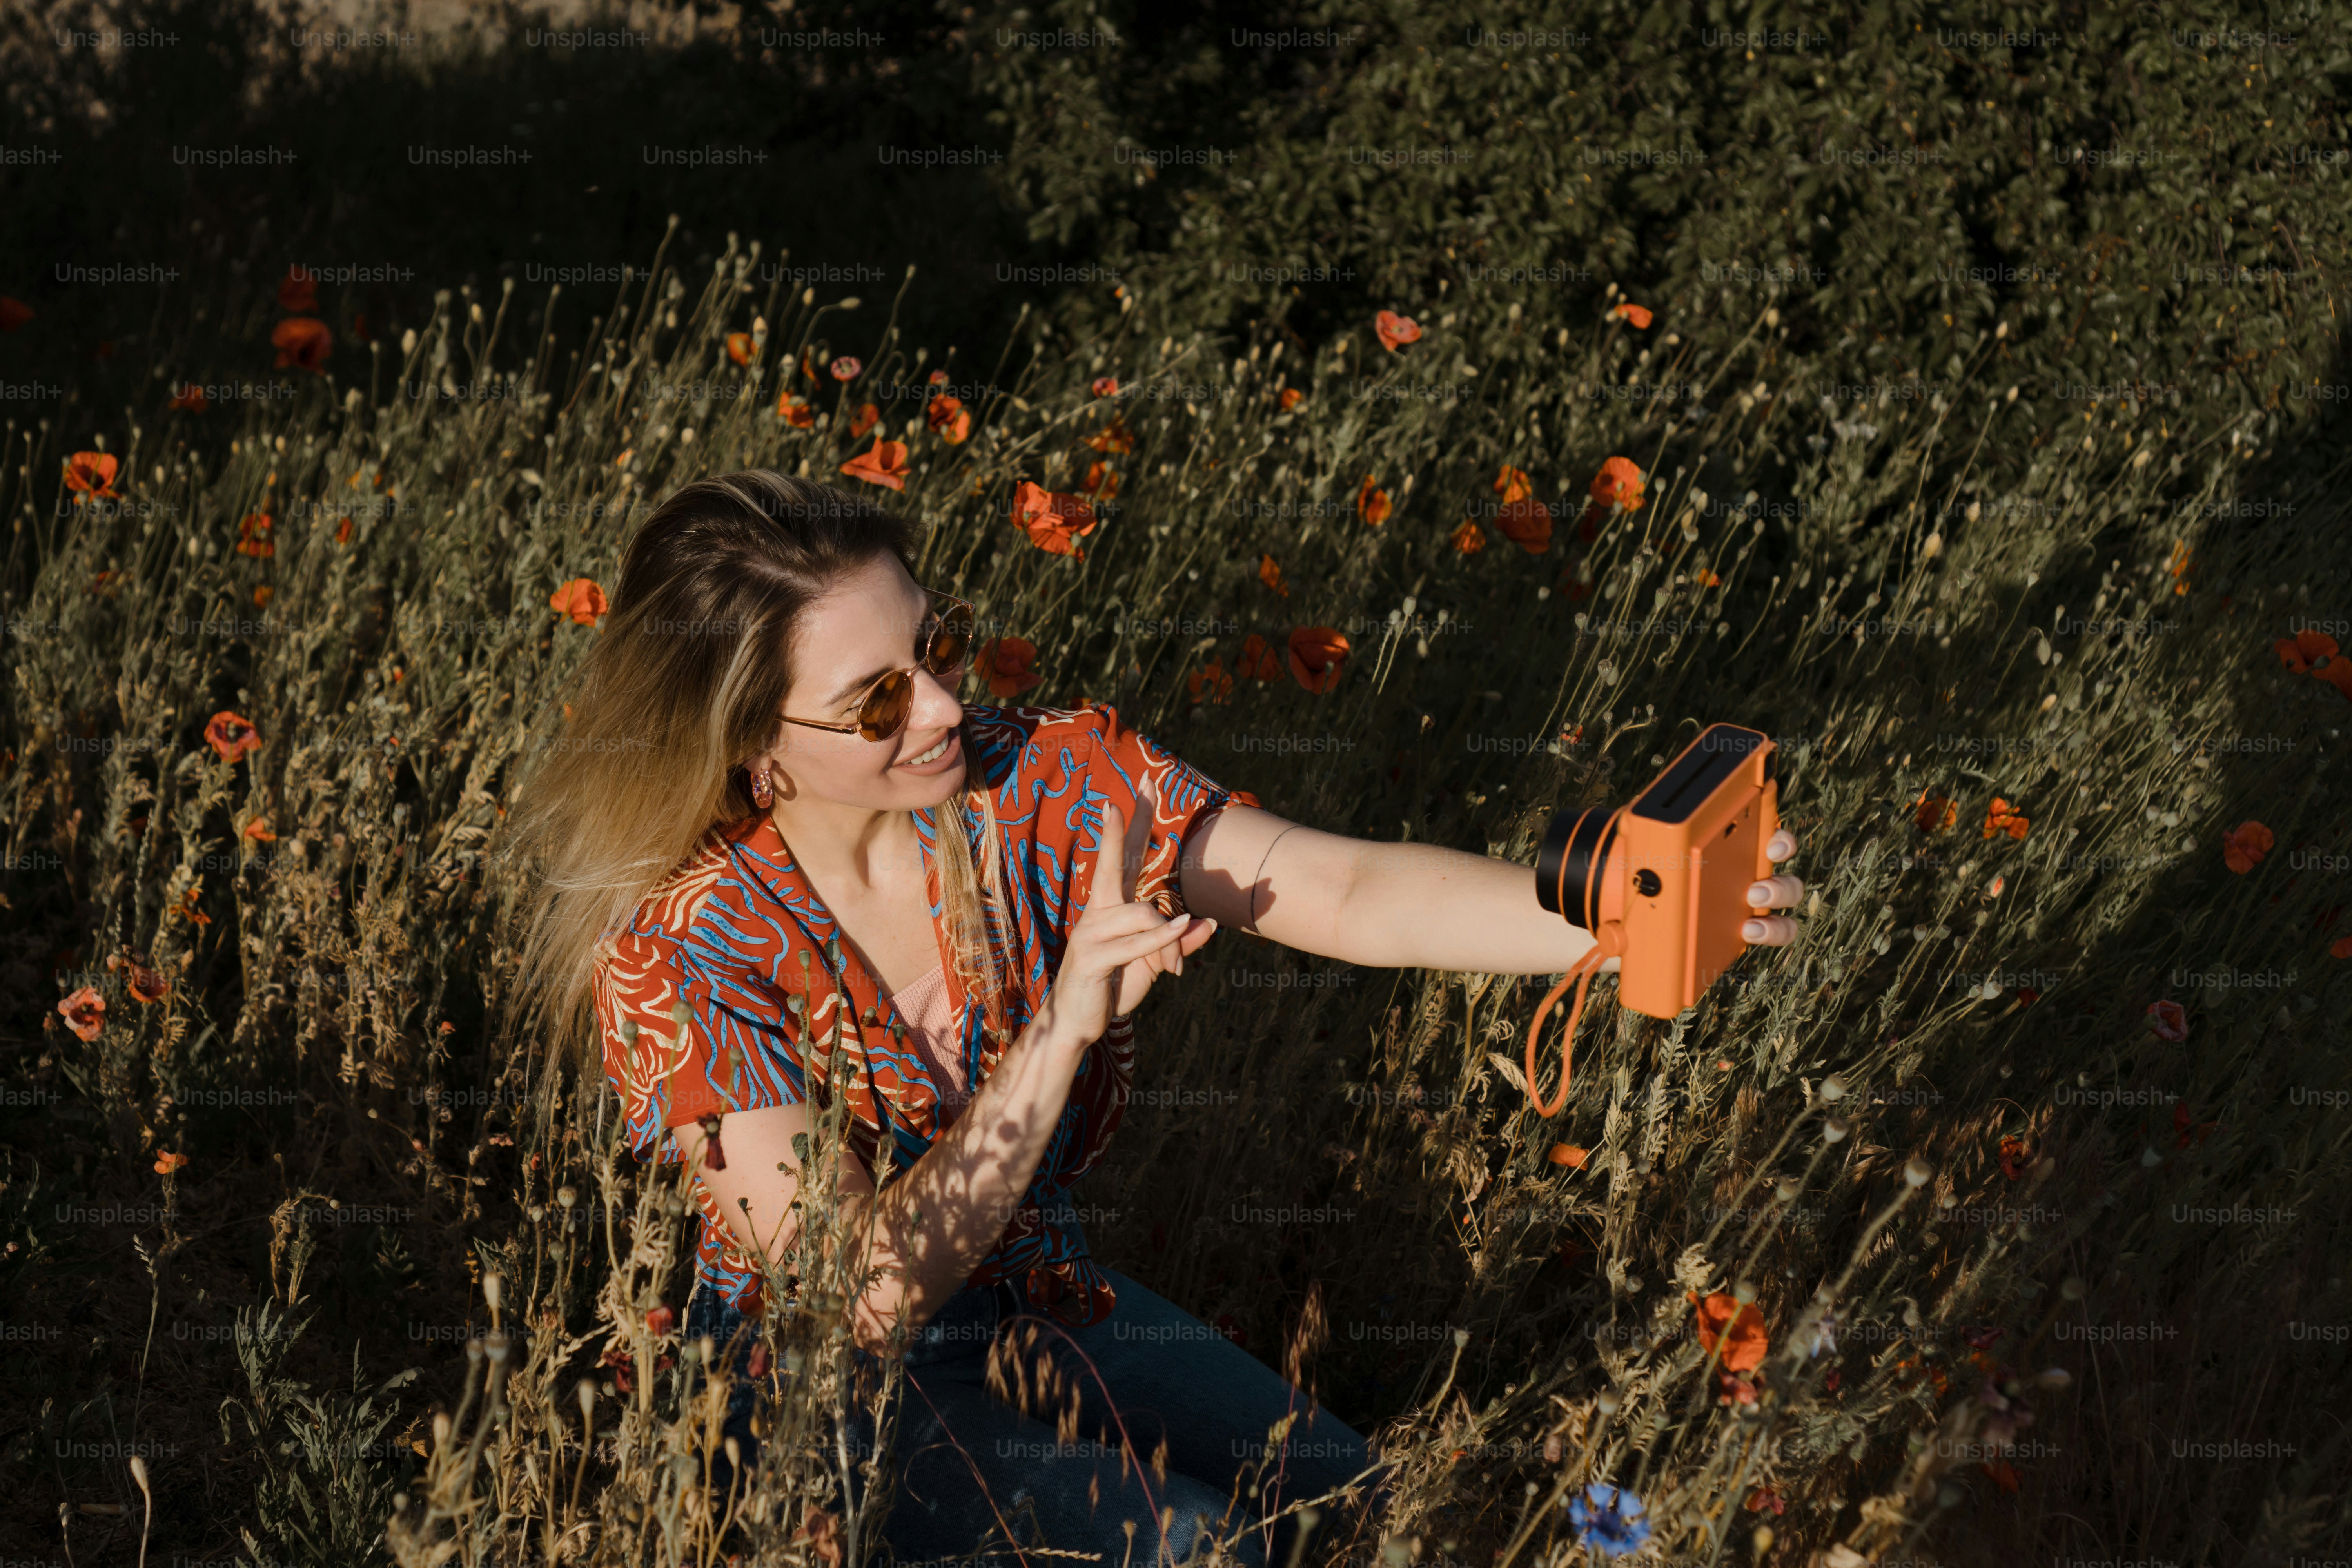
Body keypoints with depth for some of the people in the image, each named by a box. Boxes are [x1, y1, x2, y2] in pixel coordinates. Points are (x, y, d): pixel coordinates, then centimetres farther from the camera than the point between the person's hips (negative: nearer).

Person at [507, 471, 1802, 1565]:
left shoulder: (1043, 783, -14)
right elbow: (861, 1296, -27)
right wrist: (1062, 1033, -35)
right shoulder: (679, 955, -23)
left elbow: (1351, 897, -23)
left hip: (1045, 1304, 5)